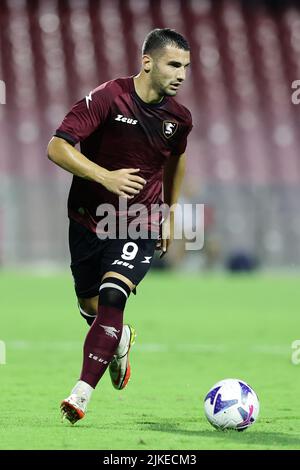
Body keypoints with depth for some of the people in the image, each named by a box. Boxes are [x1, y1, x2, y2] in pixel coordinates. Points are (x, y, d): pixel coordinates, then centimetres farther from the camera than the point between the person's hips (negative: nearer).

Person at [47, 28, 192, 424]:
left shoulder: (179, 118, -3)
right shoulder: (108, 98, -17)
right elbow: (57, 147, -22)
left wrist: (169, 213, 25)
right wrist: (104, 176, -34)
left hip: (140, 226, 0)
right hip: (88, 219, 0)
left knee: (112, 298, -22)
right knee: (90, 307, 15)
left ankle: (83, 392, -23)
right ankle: (121, 339, 50)